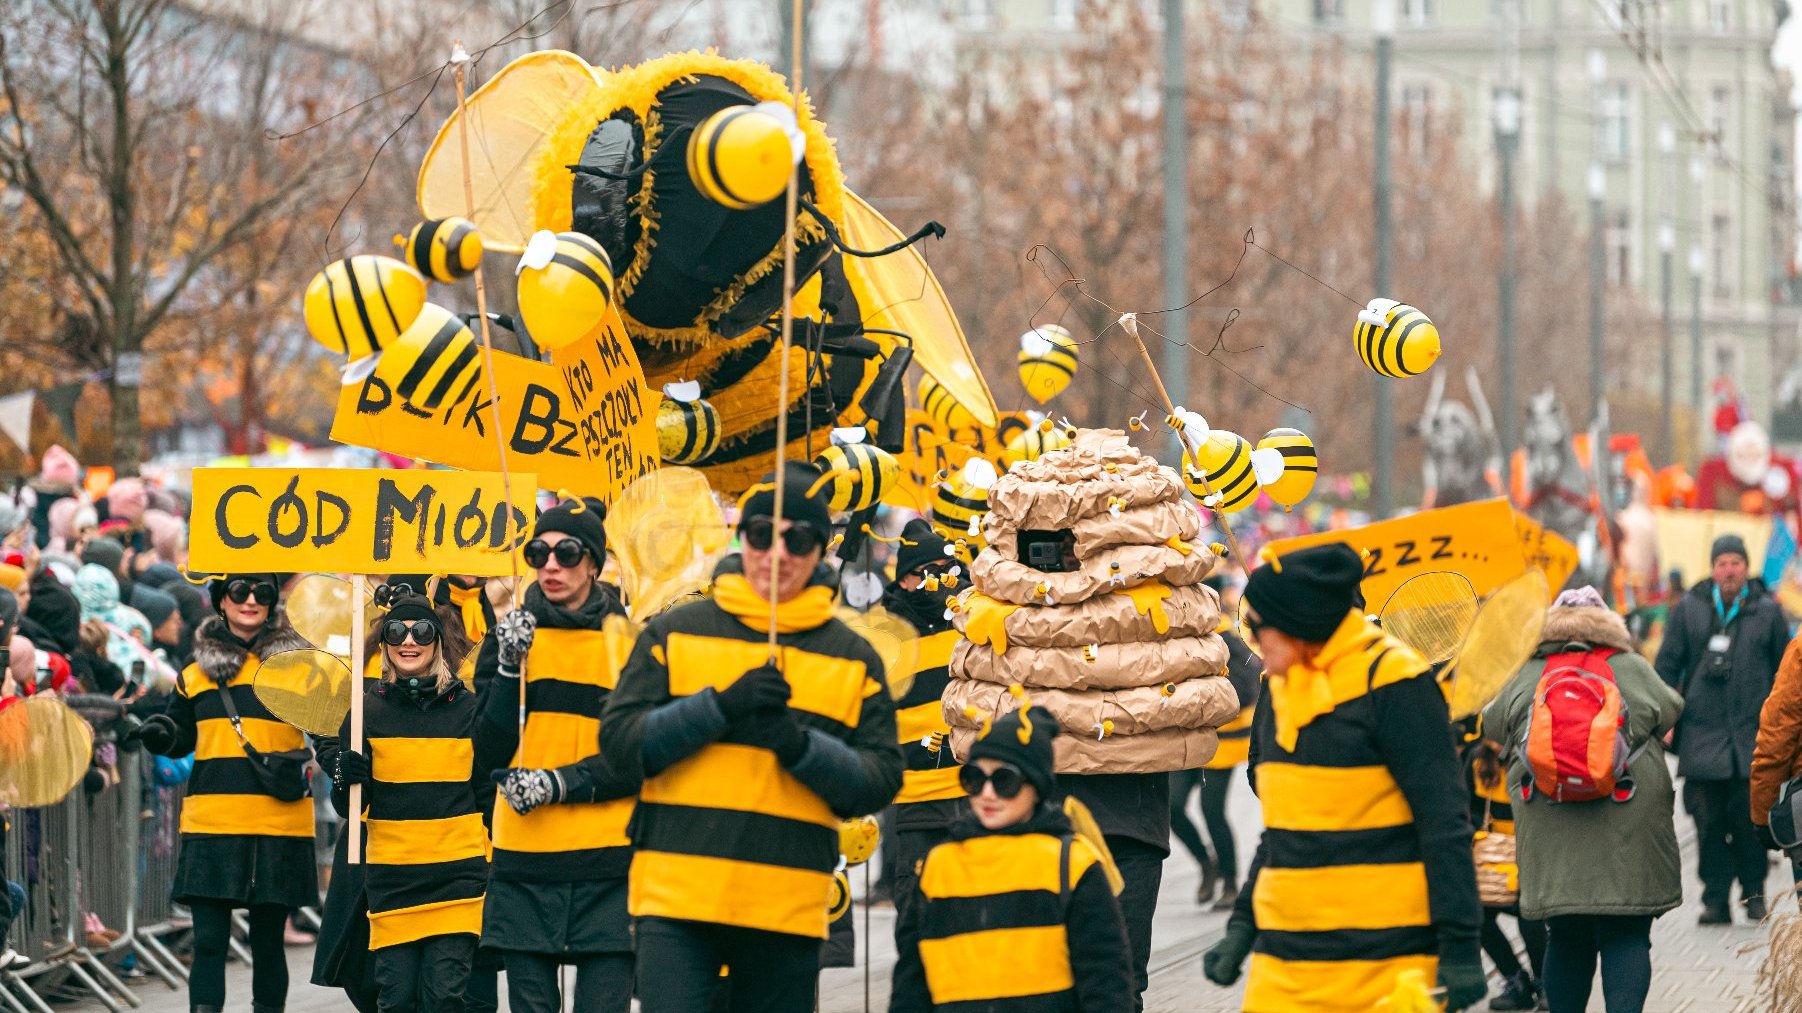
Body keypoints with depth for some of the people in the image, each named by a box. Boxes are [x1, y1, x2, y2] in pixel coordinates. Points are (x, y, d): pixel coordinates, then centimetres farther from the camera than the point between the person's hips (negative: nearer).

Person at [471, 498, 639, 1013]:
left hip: (608, 860, -2)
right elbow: (491, 753, -1)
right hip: (524, 861, 2)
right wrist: (510, 666, -12)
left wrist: (561, 784, -13)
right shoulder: (511, 635, 8)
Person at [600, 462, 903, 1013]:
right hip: (678, 896, -2)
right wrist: (720, 705, -13)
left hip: (789, 905, 2)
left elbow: (881, 781, 5)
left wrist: (800, 746, -13)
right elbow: (619, 739, -1)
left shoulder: (854, 658, 11)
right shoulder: (676, 633, 8)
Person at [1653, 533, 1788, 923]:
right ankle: (1715, 900, 4)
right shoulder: (1689, 609, 7)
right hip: (1702, 736, 1)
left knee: (1750, 818, -6)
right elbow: (1667, 664, 10)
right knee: (1709, 820, -2)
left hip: (1753, 736, -1)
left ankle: (1753, 892, 11)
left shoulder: (1767, 611, 7)